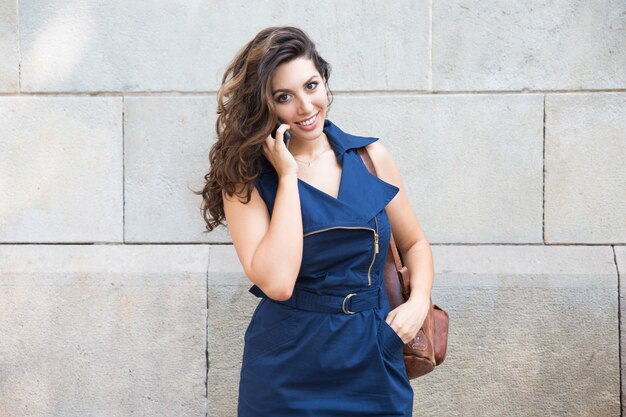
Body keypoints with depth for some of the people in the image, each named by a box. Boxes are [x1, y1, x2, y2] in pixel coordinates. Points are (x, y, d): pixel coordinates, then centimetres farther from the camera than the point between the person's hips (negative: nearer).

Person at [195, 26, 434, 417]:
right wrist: (288, 174, -18)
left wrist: (419, 300, -7)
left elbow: (414, 242, 12)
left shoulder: (371, 156, 0)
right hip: (289, 372, -2)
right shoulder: (245, 179, -9)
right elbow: (277, 283, -23)